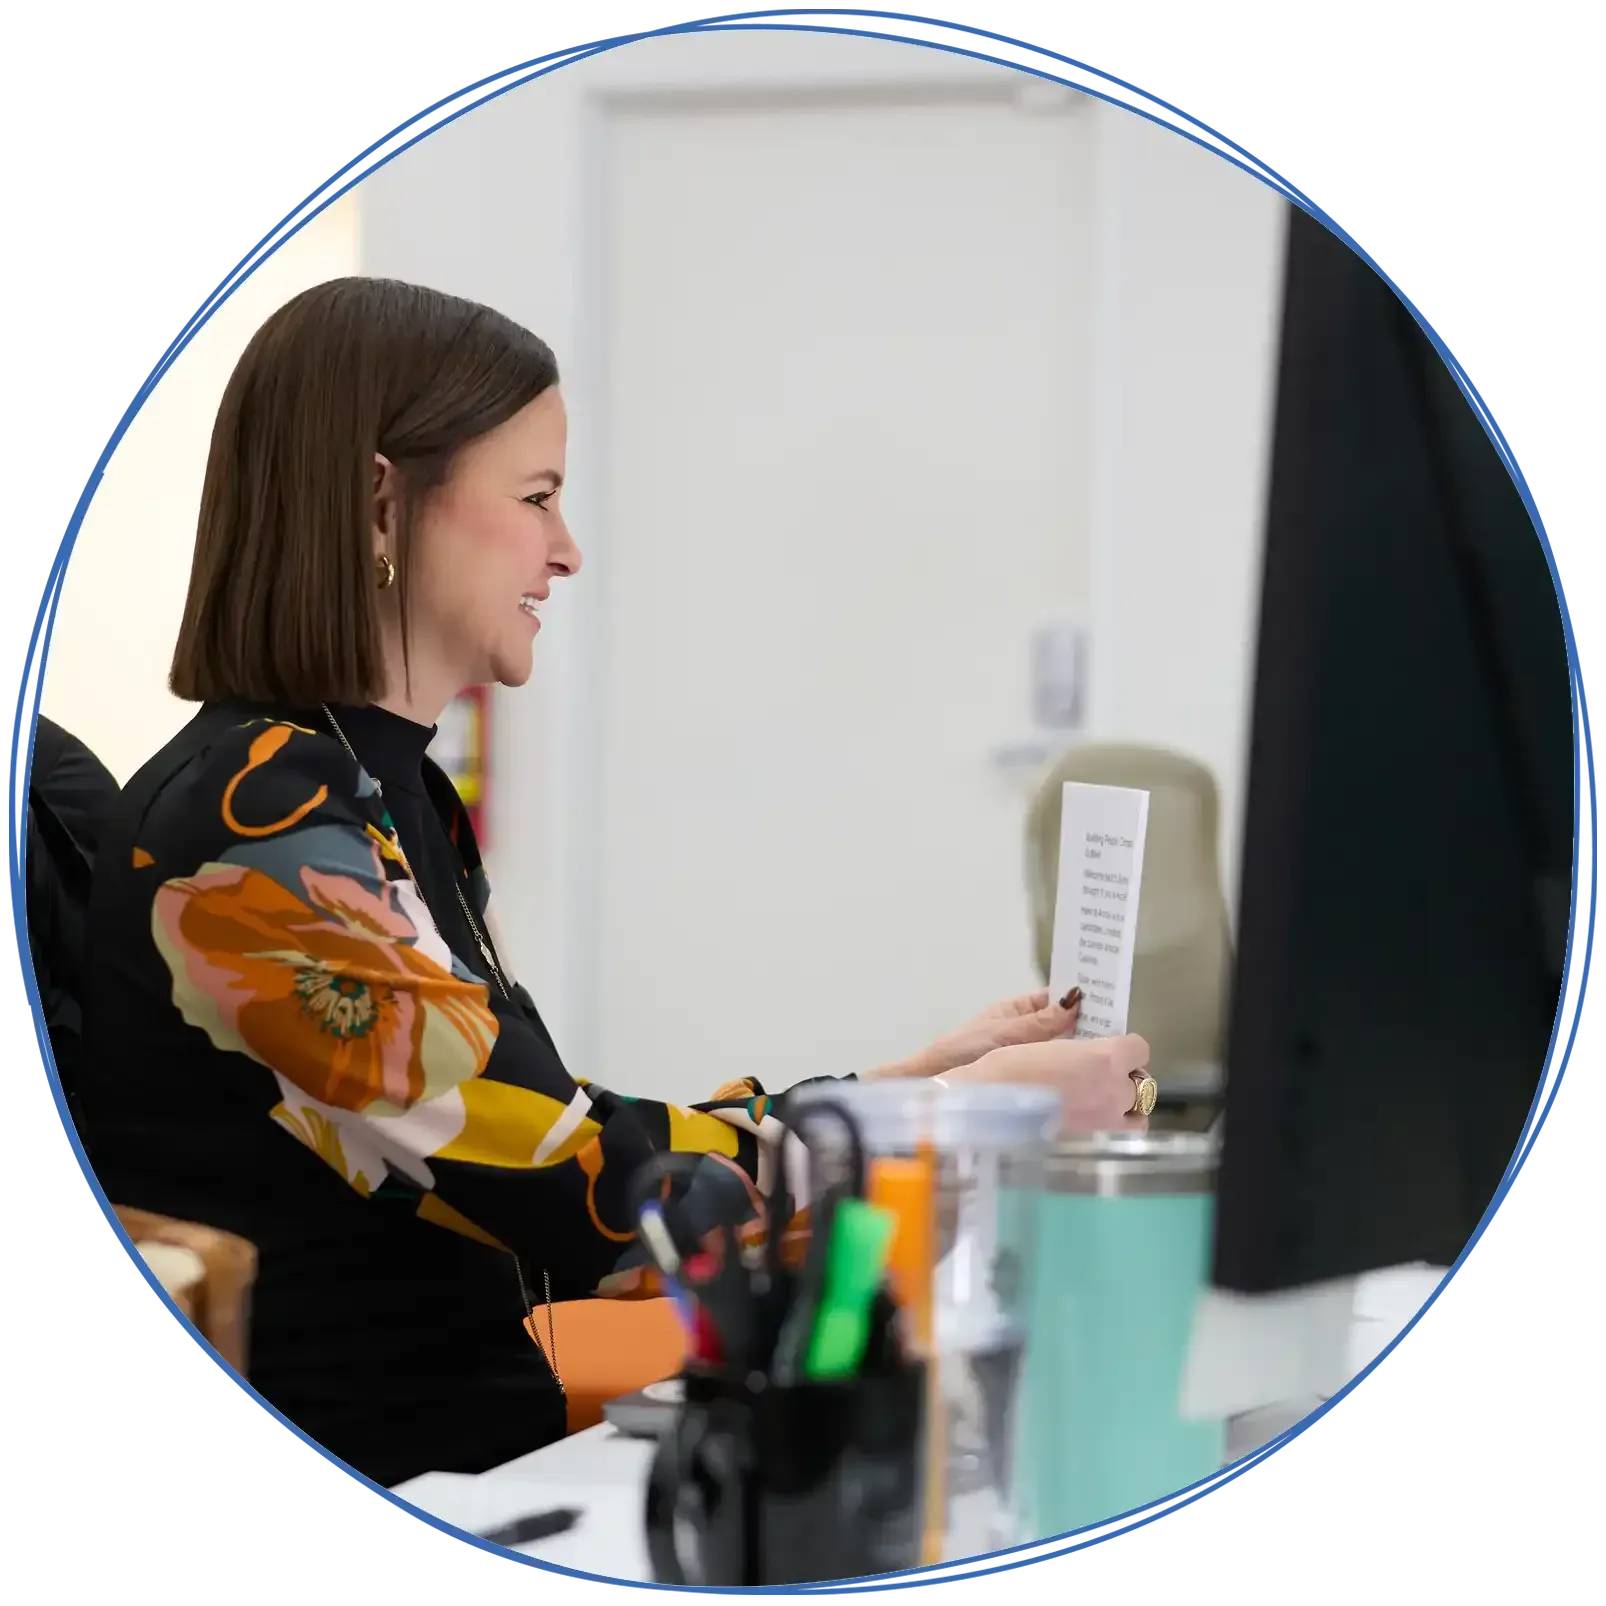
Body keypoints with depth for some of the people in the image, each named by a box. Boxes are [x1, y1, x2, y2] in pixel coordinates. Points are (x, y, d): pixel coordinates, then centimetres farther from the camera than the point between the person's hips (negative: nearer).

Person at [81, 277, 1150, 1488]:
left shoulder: (387, 800, 13)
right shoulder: (252, 833, -17)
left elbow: (557, 1159, 10)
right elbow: (591, 1204, -20)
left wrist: (922, 1078, 5)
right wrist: (966, 1114, -9)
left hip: (471, 1454, 8)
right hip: (339, 1507, -8)